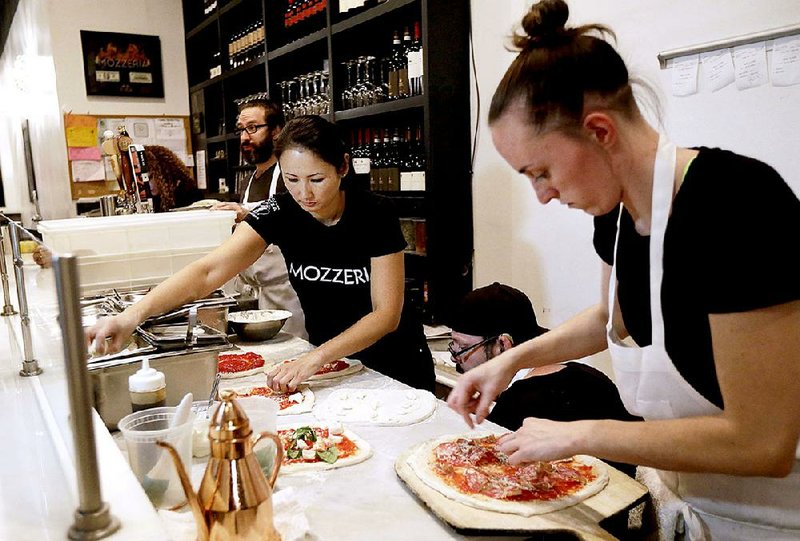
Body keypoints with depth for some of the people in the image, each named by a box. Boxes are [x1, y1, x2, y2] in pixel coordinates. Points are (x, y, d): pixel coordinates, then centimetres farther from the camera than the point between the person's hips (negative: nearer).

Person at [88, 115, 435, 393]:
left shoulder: (376, 215, -22)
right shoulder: (280, 213, -16)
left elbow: (386, 313, -22)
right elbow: (209, 270, -28)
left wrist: (314, 359, -34)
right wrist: (133, 315, -43)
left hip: (394, 365, -2)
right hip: (330, 362, 2)